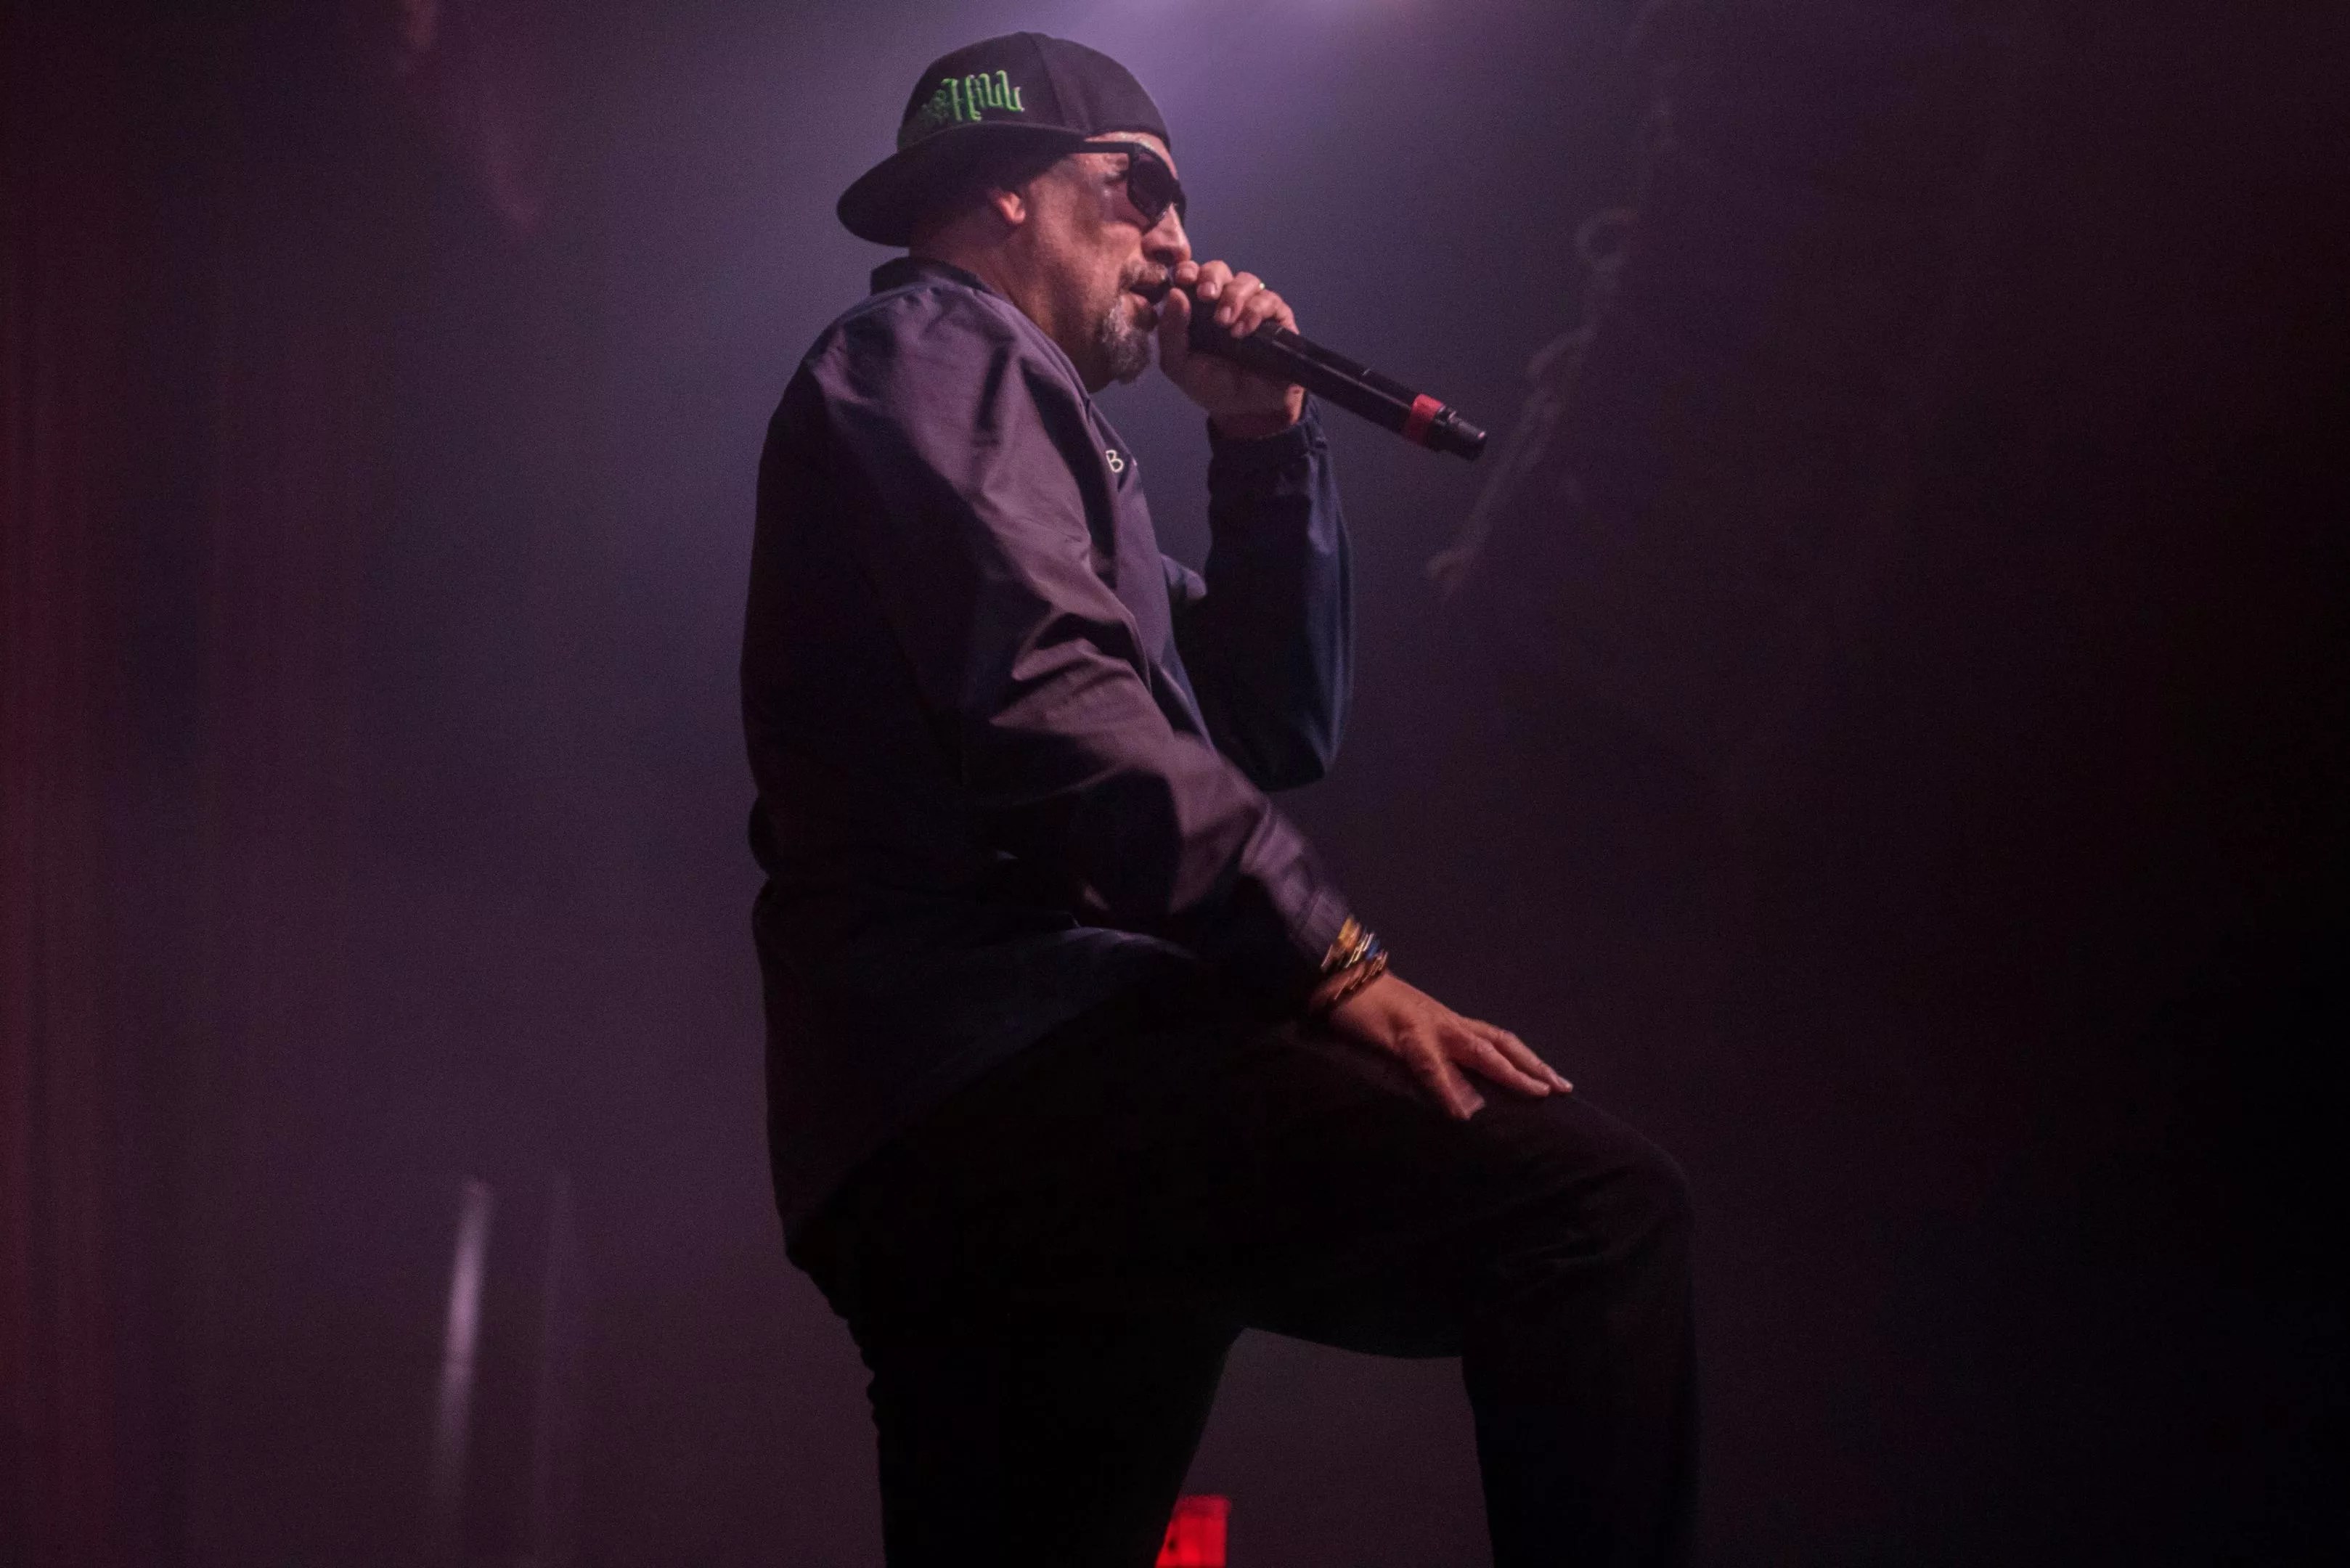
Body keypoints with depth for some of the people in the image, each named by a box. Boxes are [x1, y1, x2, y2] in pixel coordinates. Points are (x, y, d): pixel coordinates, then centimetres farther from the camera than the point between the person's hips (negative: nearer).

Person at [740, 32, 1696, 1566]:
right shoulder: (933, 350, 4)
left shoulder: (1014, 408, 33)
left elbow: (1281, 727, 29)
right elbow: (1050, 701, -14)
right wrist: (1335, 964, -18)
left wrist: (1264, 439, 20)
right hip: (1007, 1053, -11)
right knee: (1593, 1203, -21)